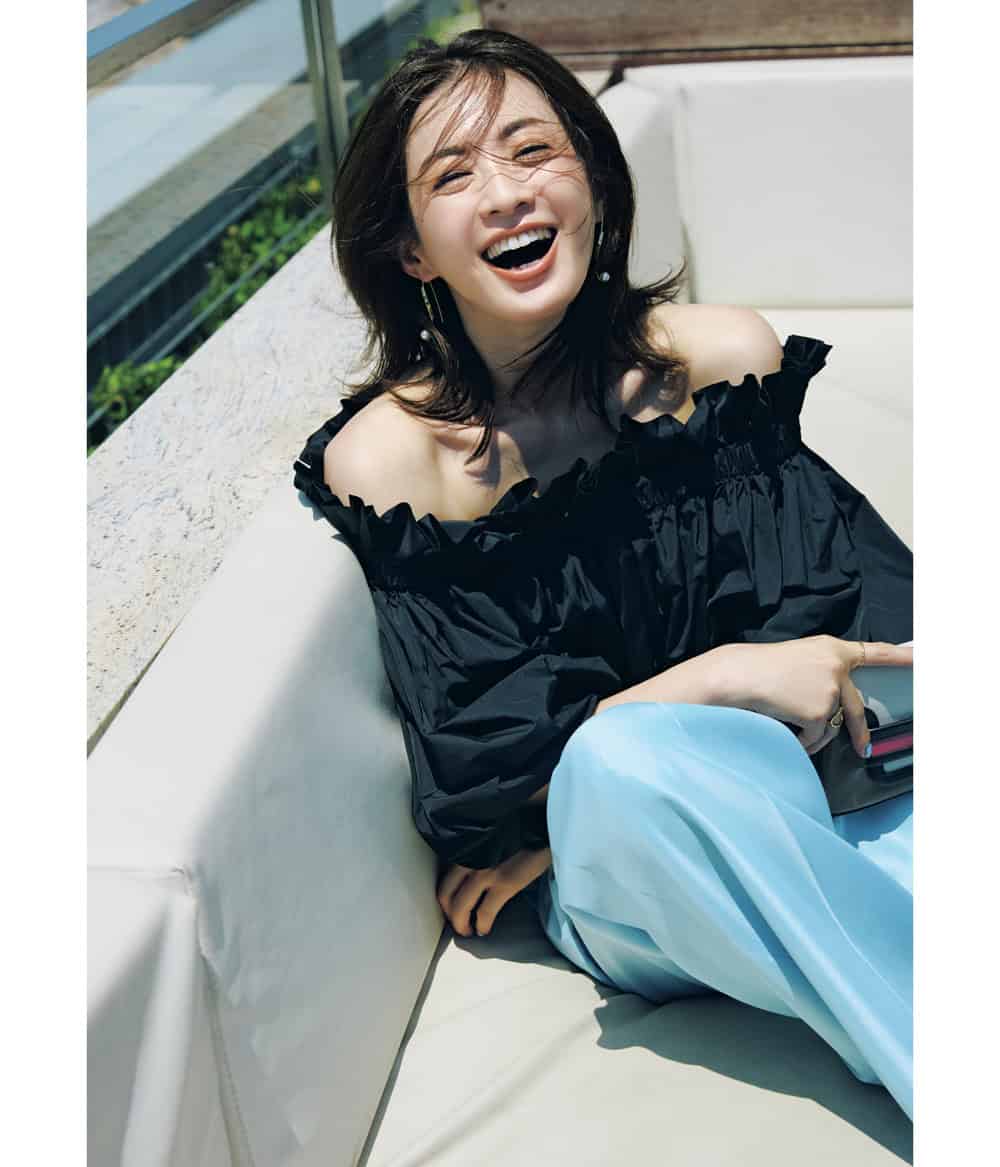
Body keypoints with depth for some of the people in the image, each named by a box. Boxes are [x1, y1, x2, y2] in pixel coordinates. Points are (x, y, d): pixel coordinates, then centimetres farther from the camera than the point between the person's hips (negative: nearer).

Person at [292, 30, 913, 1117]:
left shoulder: (720, 355, 0)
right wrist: (727, 679, -21)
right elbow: (491, 762, -7)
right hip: (628, 895, -1)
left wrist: (554, 835, -9)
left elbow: (839, 613, -3)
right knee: (620, 762, -35)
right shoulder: (389, 456, -5)